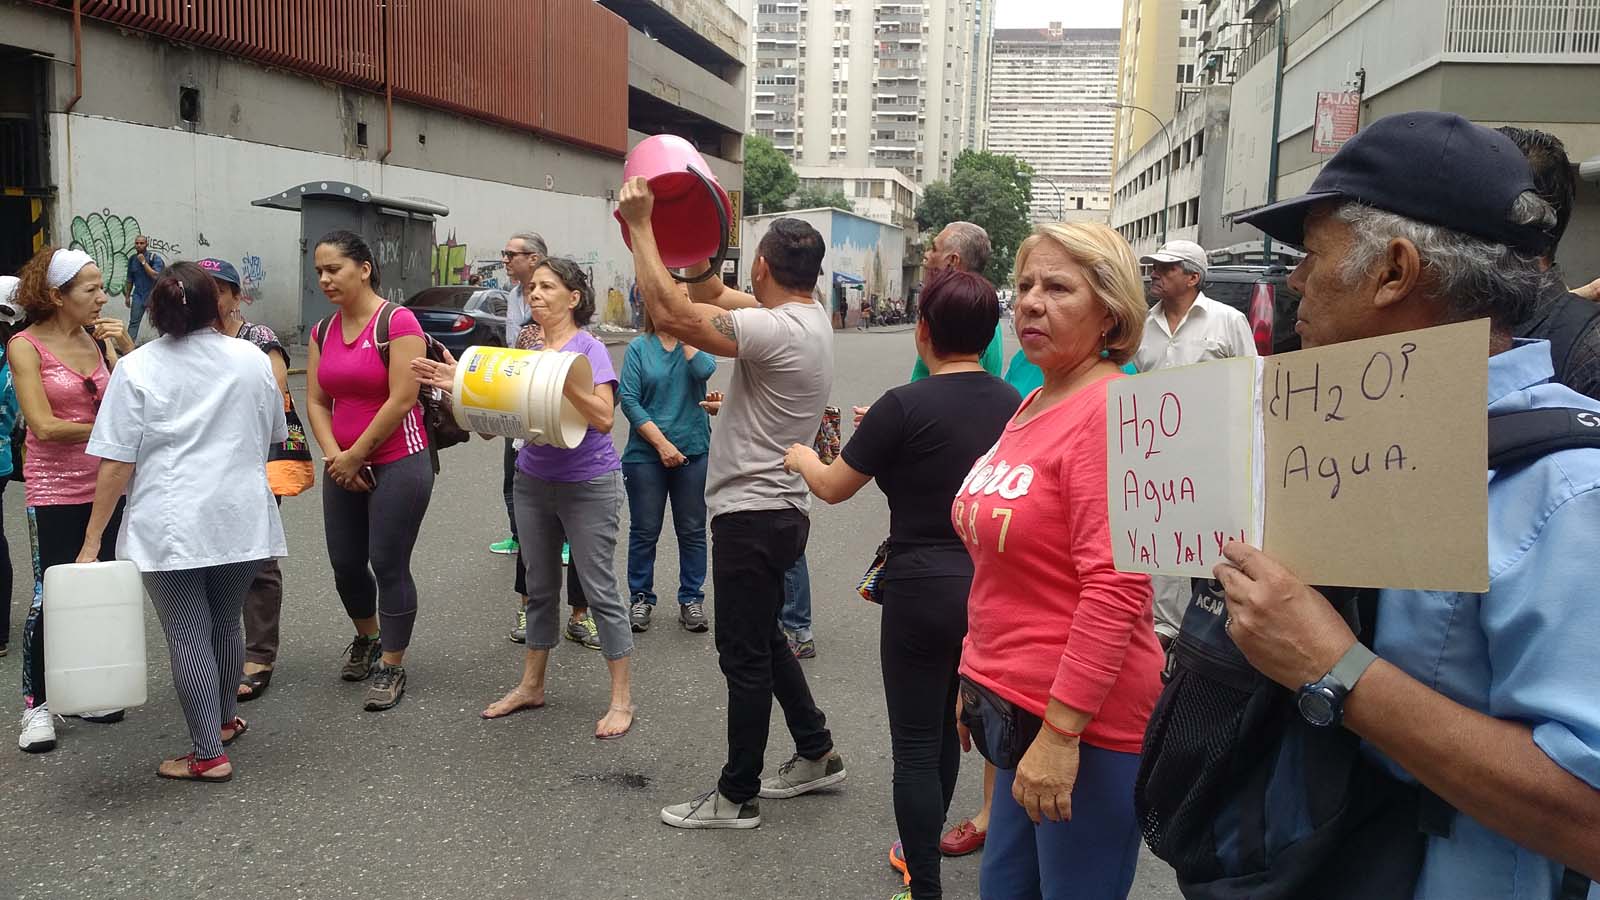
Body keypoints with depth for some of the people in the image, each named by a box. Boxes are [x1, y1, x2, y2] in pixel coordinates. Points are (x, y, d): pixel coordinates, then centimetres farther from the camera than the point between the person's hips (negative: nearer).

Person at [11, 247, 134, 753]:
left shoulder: (100, 340, 5)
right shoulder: (26, 346, -8)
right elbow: (44, 426, -15)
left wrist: (127, 347, -9)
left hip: (106, 485, 5)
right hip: (55, 489, -5)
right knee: (52, 597, -3)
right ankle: (36, 705, 10)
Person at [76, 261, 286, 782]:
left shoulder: (137, 369, -5)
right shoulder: (252, 360, 4)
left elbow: (117, 462, -8)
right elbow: (274, 437, 16)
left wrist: (94, 538, -3)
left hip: (170, 526, -3)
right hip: (241, 519, 3)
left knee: (188, 636, 2)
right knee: (225, 624, 18)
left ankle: (208, 754, 5)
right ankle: (223, 721, 35)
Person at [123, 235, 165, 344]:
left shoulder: (154, 258, -7)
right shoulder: (132, 259, 7)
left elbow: (156, 276, -20)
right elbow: (130, 280, 15)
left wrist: (143, 262, -18)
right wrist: (127, 296, 15)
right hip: (138, 295, 3)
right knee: (133, 322, -2)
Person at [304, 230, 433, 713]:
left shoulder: (397, 322, -13)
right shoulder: (323, 331, 8)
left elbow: (402, 399, -18)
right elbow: (316, 402, 7)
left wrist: (356, 455, -11)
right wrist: (334, 455, -9)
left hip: (398, 464, -7)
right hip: (343, 468, 7)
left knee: (388, 565, -2)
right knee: (345, 563, 14)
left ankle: (392, 667, 13)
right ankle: (367, 637, 41)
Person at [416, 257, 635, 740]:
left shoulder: (589, 348, -12)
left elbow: (603, 417, -21)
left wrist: (563, 379, -31)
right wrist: (462, 385, -8)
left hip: (589, 486, -6)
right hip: (533, 482, 7)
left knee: (599, 589, -1)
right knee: (540, 587, 17)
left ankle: (621, 697, 10)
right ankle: (531, 685, 31)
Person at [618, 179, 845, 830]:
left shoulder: (776, 330, -22)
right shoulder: (812, 317, 8)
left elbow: (671, 314, -25)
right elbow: (714, 295, 19)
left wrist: (640, 224, -18)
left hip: (751, 514, -10)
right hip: (778, 509, 10)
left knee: (745, 656, 1)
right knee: (764, 641, 23)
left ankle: (737, 796, 13)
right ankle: (816, 754, 33)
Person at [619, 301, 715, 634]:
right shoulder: (639, 348, 1)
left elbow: (705, 370, -19)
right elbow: (629, 400, -6)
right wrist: (661, 443, -12)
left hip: (693, 452, 1)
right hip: (646, 454, -1)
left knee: (692, 530, 8)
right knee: (644, 531, 7)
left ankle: (691, 599, 20)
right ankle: (641, 599, 21)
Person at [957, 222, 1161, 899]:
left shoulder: (1112, 409, -16)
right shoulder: (1033, 406, 12)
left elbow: (1115, 587, -23)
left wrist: (1060, 732, -24)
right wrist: (979, 677, 21)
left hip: (1081, 724, -8)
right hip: (1013, 707, 9)